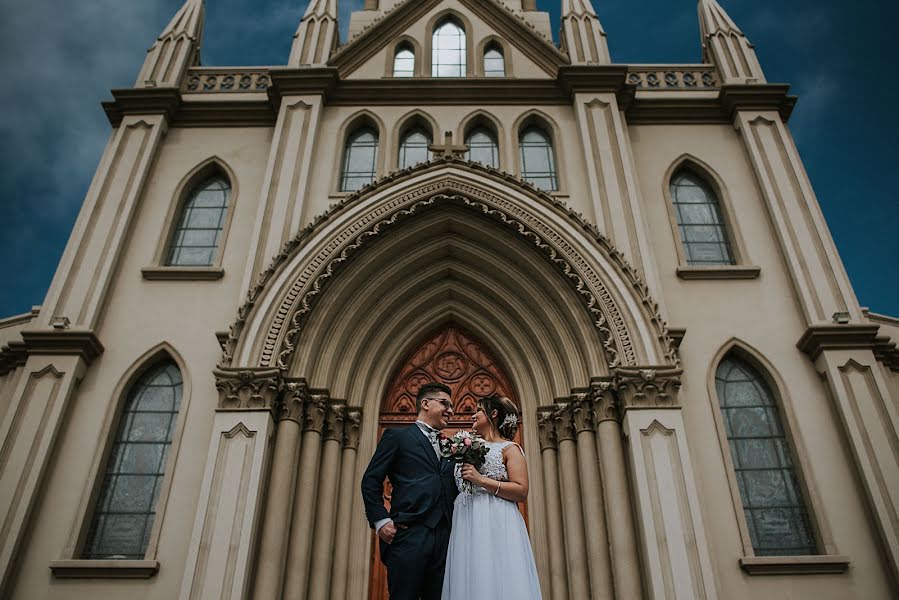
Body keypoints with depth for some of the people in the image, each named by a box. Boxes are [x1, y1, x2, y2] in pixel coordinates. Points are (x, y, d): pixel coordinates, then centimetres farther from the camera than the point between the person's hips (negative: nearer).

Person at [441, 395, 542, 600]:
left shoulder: (509, 448, 5)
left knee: (496, 582, -10)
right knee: (469, 583, 1)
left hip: (495, 524, -6)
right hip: (466, 525, 6)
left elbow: (522, 492, -8)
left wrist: (481, 480, -14)